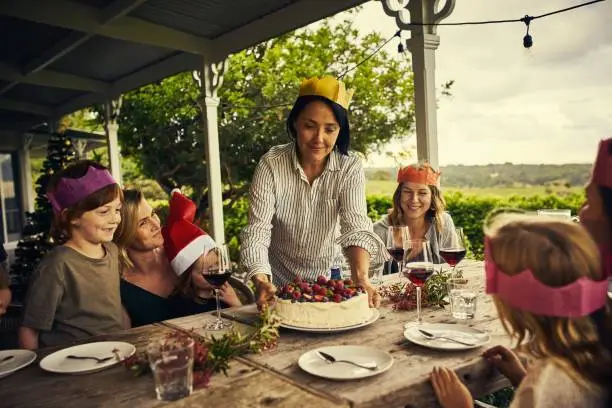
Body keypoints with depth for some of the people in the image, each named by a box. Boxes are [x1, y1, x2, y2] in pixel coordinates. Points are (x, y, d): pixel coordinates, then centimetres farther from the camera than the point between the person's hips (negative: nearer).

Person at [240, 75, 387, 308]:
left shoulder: (350, 168, -11)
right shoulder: (271, 164, -15)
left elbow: (355, 227, -21)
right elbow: (257, 230, -20)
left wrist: (361, 277, -39)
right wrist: (261, 280, -38)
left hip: (328, 276, 2)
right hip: (278, 281, -1)